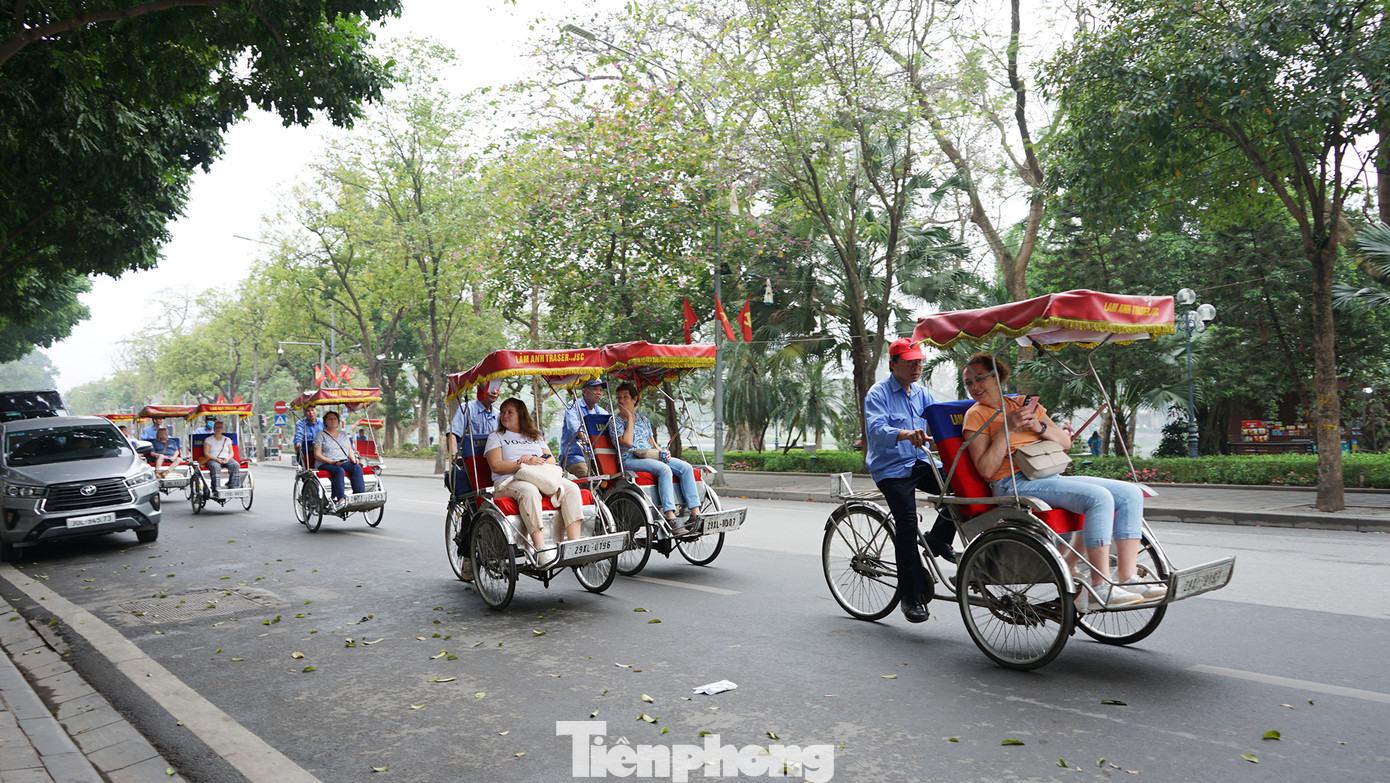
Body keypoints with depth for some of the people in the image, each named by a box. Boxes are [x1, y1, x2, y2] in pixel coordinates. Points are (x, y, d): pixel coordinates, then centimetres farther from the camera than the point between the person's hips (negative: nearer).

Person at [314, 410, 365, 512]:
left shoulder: (344, 434, 23)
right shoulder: (321, 436, 8)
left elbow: (350, 450, 23)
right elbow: (317, 455, -1)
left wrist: (353, 458, 0)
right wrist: (331, 462, -16)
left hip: (344, 462, 4)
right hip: (325, 464, -4)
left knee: (357, 468, -28)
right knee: (339, 470, -38)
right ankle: (341, 499, -51)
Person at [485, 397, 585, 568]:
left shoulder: (535, 436, 29)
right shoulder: (496, 437, 17)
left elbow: (552, 460, 18)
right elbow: (496, 465, 0)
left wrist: (537, 460, -4)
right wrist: (523, 464, -12)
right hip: (509, 482, -4)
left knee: (571, 488, -24)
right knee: (529, 490, -40)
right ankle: (540, 549, -48)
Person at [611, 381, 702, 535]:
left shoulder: (643, 418, 22)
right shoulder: (615, 420, 3)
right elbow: (627, 442, -13)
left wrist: (662, 451, 4)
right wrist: (629, 417, -6)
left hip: (652, 457, 7)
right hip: (631, 460, -6)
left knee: (686, 467, -16)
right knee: (664, 469, -34)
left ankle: (695, 514, -23)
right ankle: (671, 519, -42)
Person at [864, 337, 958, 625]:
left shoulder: (922, 393, 14)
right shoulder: (878, 393, -8)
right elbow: (875, 428, -24)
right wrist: (905, 434, -43)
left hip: (921, 463, 6)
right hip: (891, 469, -6)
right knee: (907, 524, -16)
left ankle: (939, 539, 7)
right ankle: (912, 594, -6)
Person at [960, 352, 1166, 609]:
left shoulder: (1026, 404, 20)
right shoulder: (976, 415, 3)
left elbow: (1065, 443, 16)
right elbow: (985, 469, -9)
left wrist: (1039, 426, -2)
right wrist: (1007, 428, -14)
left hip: (1052, 478, 7)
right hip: (1015, 484, -7)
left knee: (1130, 493, -8)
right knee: (1099, 497, -28)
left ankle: (1128, 578, -9)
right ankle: (1101, 587, -27)